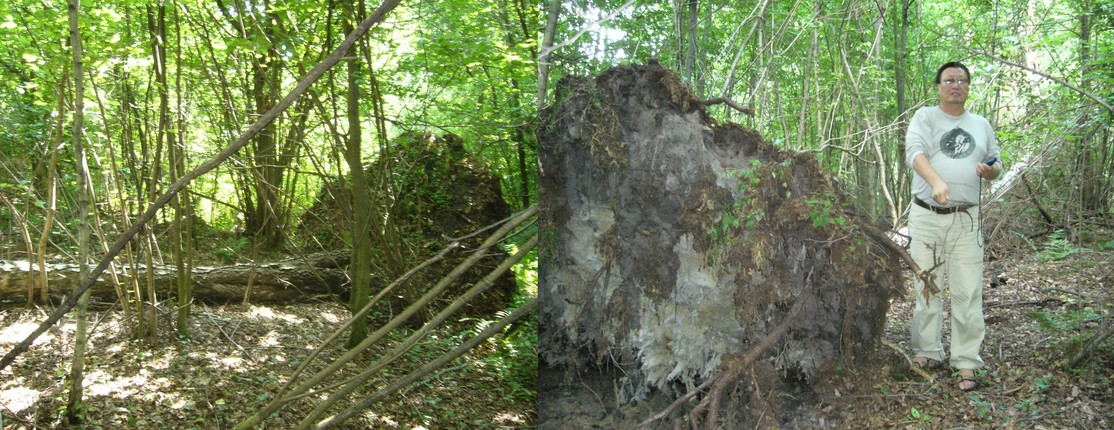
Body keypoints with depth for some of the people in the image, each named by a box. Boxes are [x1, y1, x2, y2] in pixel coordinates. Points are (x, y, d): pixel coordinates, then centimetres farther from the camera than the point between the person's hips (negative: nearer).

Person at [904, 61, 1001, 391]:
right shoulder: (925, 117, 4)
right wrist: (936, 182, -33)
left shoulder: (981, 125, 16)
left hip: (966, 218, 2)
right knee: (927, 288, 3)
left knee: (969, 292, -2)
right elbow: (914, 152, -15)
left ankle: (966, 362, 2)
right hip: (927, 215, -2)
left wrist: (990, 171, -4)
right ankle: (927, 352, 15)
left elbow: (996, 165, 23)